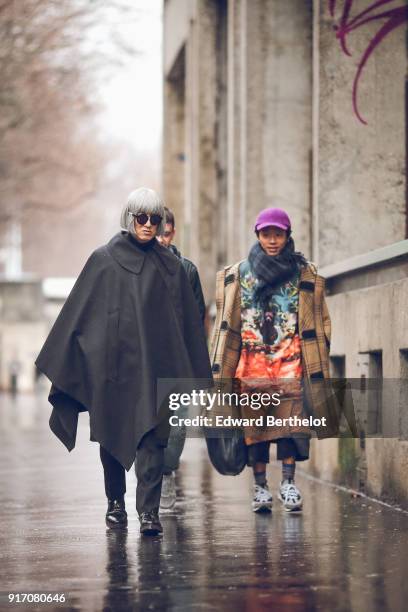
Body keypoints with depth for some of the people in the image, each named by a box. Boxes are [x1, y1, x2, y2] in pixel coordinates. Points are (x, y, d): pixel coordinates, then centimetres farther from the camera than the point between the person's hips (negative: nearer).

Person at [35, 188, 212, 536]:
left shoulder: (170, 266, 7)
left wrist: (197, 374, 7)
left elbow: (189, 321, 9)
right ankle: (115, 502, 26)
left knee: (151, 438, -10)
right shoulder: (104, 260, 3)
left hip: (155, 366, 0)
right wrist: (60, 362, -1)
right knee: (112, 436, 10)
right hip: (112, 362, 0)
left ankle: (149, 510, -12)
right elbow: (78, 312, 3)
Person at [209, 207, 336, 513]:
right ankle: (260, 487, 5)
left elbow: (317, 324, 9)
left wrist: (319, 369, 4)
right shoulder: (239, 274, 10)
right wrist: (221, 368, 6)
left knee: (290, 420, -12)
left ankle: (288, 482, -8)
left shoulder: (305, 275, 8)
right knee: (255, 424, -1)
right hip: (252, 362, 1)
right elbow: (228, 325, 11)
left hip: (290, 361, -1)